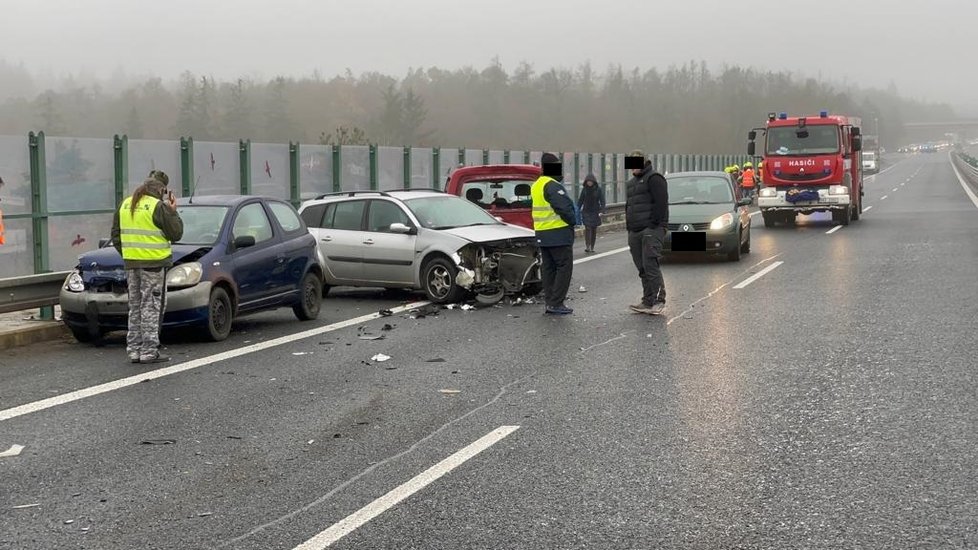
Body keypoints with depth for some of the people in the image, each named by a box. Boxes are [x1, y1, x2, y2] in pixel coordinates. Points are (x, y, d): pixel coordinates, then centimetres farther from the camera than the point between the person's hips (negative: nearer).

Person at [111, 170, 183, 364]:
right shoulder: (158, 207, -12)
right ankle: (149, 351, -3)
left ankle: (134, 350, 16)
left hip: (131, 263, 7)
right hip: (154, 263, -6)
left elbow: (116, 236, 14)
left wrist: (127, 254, 18)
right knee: (151, 308, -2)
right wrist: (173, 212, 2)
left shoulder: (125, 205, 10)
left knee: (135, 308, 14)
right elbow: (175, 233, -8)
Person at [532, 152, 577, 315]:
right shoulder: (553, 186, -17)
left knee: (548, 268, 12)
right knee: (564, 267, -5)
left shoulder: (536, 185, 14)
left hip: (542, 234, 10)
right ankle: (556, 303, -9)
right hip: (558, 234, -10)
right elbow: (564, 208, -21)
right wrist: (572, 221, -3)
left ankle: (549, 302, 15)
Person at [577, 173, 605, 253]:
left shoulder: (599, 189, -5)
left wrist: (601, 211, -18)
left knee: (594, 229, 4)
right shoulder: (584, 189, 1)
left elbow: (602, 201, -7)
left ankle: (592, 247, 11)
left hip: (595, 212, 0)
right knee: (587, 228, -12)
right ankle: (587, 246, -14)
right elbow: (580, 200, 7)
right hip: (586, 212, 1)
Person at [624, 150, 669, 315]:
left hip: (651, 230, -9)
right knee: (642, 268, 6)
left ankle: (658, 300, -12)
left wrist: (654, 225, -18)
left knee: (650, 265, -14)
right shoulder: (631, 183, 25)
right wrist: (629, 228, 19)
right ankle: (648, 301, 8)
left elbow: (661, 203, -13)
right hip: (635, 232, 9)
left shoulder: (654, 178, -4)